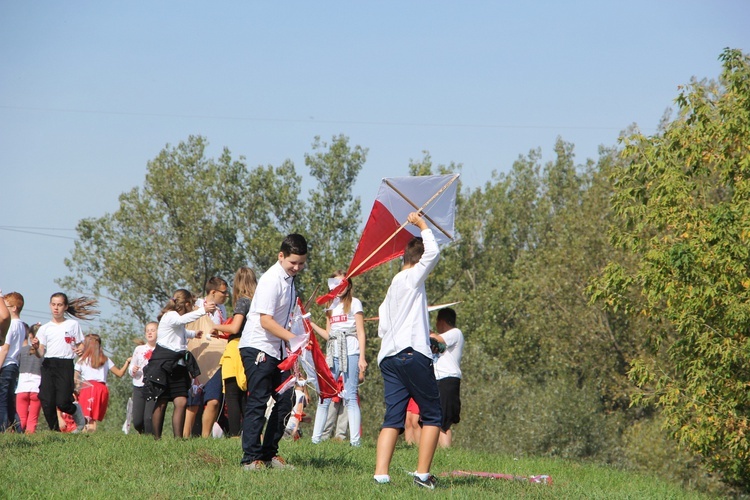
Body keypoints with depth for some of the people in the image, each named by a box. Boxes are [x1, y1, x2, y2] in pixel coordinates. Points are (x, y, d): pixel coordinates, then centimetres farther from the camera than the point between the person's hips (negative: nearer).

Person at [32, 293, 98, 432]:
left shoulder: (73, 325, 9)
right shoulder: (45, 328, 12)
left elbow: (80, 344, 11)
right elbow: (41, 353, 7)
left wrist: (80, 350, -12)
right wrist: (36, 347, -16)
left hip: (66, 365, -2)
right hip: (48, 365, 2)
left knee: (62, 402, -12)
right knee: (47, 402, -9)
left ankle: (77, 411, 20)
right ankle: (54, 430, 5)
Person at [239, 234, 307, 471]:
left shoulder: (289, 279, 12)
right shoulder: (272, 280, -16)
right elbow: (265, 320, -22)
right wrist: (294, 338, -27)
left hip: (276, 350, 9)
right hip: (257, 347, -9)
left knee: (284, 402, 7)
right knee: (258, 402, -10)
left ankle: (270, 454, 14)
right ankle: (250, 458, -10)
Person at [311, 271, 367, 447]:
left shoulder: (354, 303, 4)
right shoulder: (331, 306, 20)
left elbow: (361, 333, 0)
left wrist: (362, 358, -9)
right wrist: (312, 325, 7)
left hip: (350, 352, -5)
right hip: (333, 353, 5)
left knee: (350, 396, -9)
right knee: (324, 396, 1)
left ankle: (355, 440, -11)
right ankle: (316, 438, 3)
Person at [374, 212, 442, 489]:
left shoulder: (392, 287, 24)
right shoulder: (413, 277, 1)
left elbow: (382, 329, 21)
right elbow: (433, 251, -9)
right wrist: (421, 224, 4)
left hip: (388, 357, 8)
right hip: (412, 353, -8)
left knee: (393, 419, 0)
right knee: (433, 416, 1)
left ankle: (380, 474, -15)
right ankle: (423, 474, -5)